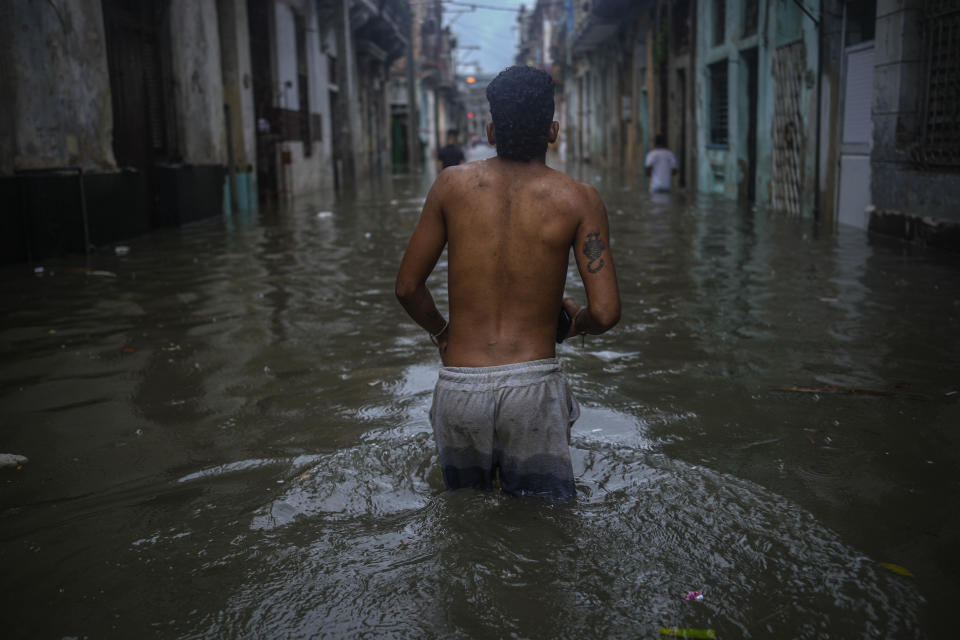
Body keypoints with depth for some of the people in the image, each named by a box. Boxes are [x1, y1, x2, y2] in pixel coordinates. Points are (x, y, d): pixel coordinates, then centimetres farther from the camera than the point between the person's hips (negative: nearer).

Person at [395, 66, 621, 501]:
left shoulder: (452, 185, 0)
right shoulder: (578, 199, -5)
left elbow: (408, 287, 5)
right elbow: (605, 313, -9)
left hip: (459, 387, 2)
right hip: (533, 386, -1)